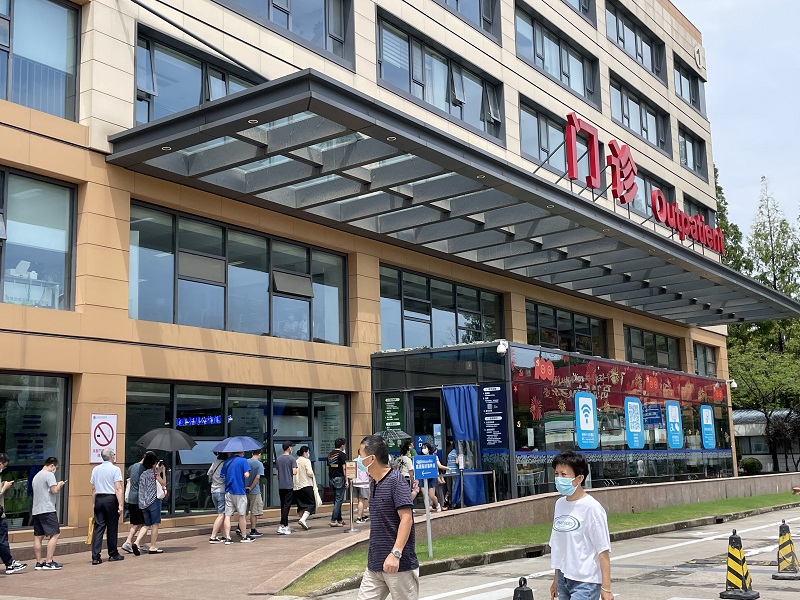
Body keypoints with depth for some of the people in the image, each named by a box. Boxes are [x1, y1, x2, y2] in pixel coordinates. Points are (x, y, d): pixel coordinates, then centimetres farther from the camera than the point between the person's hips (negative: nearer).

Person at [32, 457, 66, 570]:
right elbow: (54, 490, -16)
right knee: (54, 534, -5)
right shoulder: (49, 475, -8)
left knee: (38, 537, 8)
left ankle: (39, 563, 10)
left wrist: (56, 486, 21)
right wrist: (59, 485, 4)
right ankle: (49, 562, -9)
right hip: (47, 510, -9)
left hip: (36, 510, 9)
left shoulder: (36, 476, 19)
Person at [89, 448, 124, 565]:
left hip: (98, 499, 4)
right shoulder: (115, 469, -6)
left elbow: (93, 488, 12)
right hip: (111, 499, -4)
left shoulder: (95, 469, 10)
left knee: (98, 527, 2)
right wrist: (120, 504, -13)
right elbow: (118, 488, -12)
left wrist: (94, 503, 18)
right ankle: (113, 554, 16)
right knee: (112, 527, 6)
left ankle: (95, 556, -5)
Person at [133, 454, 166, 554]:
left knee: (147, 525, 13)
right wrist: (163, 472, 7)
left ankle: (136, 543, -5)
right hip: (153, 501, -7)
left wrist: (158, 470, 22)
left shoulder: (143, 473, 10)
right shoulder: (154, 473, -9)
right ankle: (153, 547, 5)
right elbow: (163, 483, -1)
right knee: (155, 524, 3)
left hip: (143, 502, 7)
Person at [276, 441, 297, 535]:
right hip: (289, 485, -6)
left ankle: (285, 525, 21)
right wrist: (296, 471, 6)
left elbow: (277, 471, 14)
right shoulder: (291, 458, -10)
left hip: (280, 486, 6)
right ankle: (282, 526, -13)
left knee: (283, 506, 13)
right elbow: (294, 472, -16)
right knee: (287, 506, -6)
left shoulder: (278, 459, 8)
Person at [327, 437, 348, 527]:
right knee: (339, 500, -6)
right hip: (339, 478, -7)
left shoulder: (330, 454, 12)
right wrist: (347, 480, -13)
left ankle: (339, 520, 19)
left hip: (331, 478, 7)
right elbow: (344, 468, -14)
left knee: (336, 500, 14)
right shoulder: (342, 455, -9)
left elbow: (328, 467, 15)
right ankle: (333, 520, -12)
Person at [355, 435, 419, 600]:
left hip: (399, 564, -8)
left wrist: (395, 553, -28)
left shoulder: (396, 481, -13)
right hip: (375, 564, 8)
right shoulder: (376, 484, 13)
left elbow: (406, 518, -20)